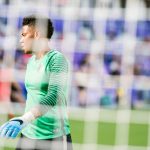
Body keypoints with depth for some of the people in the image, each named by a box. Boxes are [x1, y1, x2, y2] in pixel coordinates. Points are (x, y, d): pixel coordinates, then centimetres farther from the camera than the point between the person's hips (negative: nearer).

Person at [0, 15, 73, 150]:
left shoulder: (57, 59, -13)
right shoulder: (31, 61, 13)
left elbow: (53, 97, -26)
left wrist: (24, 119, -39)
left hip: (54, 137, -7)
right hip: (28, 134, 7)